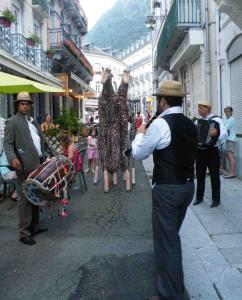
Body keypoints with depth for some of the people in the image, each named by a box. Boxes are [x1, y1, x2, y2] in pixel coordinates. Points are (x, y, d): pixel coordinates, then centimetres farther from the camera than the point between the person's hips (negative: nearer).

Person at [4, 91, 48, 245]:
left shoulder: (33, 121, 19)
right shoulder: (12, 122, -3)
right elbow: (7, 143, -10)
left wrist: (45, 156, 16)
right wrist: (13, 158, -27)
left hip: (38, 164, 7)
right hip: (25, 166, -7)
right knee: (25, 199, -3)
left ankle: (35, 227, 27)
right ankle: (24, 233, 6)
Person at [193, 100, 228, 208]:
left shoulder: (216, 119, -10)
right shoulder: (198, 120, 8)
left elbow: (224, 133, -22)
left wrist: (216, 133, -42)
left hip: (212, 151, -5)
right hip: (199, 151, 6)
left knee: (214, 176, 5)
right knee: (200, 175, 14)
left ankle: (216, 199, 17)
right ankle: (199, 197, 27)